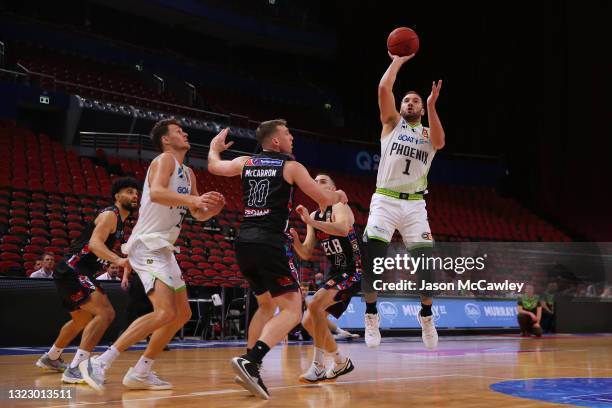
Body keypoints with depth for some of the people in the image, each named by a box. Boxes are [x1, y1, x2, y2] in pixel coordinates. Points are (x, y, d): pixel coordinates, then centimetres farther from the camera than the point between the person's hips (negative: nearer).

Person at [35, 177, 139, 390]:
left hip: (76, 272, 11)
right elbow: (94, 243, -30)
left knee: (82, 320, 30)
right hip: (73, 271, -11)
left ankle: (51, 358, 52)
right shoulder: (109, 215, -13)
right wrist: (117, 260, -47)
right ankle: (76, 368, -29)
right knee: (105, 313, -25)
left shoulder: (119, 221, 17)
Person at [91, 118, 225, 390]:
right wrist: (193, 199, -39)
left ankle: (140, 373, 16)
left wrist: (210, 209, 1)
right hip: (147, 246, -10)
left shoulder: (188, 173, 20)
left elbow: (198, 215, 24)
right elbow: (155, 192, -28)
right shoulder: (165, 159, -8)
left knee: (182, 314, 13)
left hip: (163, 249, 10)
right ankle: (101, 362, -19)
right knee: (165, 313, -23)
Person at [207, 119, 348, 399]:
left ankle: (249, 365, 17)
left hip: (244, 243, 7)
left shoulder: (246, 162, 15)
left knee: (266, 305, 24)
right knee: (292, 310, -7)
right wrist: (338, 196, 26)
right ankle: (251, 361, -26)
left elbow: (214, 166, 30)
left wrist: (215, 146, 51)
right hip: (271, 244, -7)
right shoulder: (292, 167, 2)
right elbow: (324, 200, 3)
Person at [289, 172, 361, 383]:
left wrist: (311, 222, -37)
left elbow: (343, 229, -34)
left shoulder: (340, 207, -10)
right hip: (335, 273, 9)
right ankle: (341, 361, 24)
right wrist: (295, 240, -10)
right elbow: (306, 253, 10)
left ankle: (318, 365, -20)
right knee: (308, 322, 7)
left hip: (352, 271, -9)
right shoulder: (314, 217, 13)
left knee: (315, 304, -28)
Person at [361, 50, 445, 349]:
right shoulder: (392, 122, 12)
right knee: (371, 254, -16)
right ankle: (371, 316, -3)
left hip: (414, 204, 2)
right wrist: (398, 60, 2)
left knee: (426, 259, -6)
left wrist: (432, 106, -18)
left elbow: (439, 142, -12)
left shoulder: (428, 133, 13)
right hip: (385, 200, -1)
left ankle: (426, 316, 14)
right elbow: (383, 89, -2)